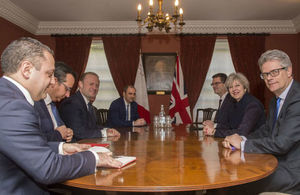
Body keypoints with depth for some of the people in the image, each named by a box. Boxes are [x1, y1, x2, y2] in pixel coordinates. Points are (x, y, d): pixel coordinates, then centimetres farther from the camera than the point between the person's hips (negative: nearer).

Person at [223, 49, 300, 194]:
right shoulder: (276, 100, 11)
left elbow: (281, 143, -25)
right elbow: (267, 130, 15)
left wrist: (243, 144, -14)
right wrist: (242, 139, -4)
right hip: (277, 162, 8)